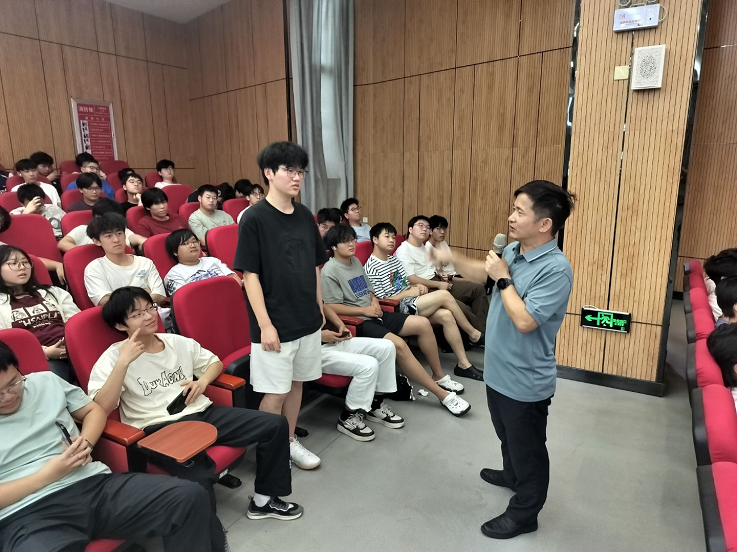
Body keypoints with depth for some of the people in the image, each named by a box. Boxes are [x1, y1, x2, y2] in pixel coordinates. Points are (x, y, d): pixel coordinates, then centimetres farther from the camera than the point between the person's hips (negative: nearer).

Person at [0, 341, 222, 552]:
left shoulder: (46, 381, 14)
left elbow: (95, 410, 22)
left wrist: (85, 443, 1)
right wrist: (46, 476, -10)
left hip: (94, 482, 5)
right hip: (27, 514, -4)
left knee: (189, 496, -17)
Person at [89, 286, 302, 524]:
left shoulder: (179, 342, 11)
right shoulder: (113, 358, -2)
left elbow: (215, 362, 25)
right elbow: (101, 408, -15)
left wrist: (202, 381, 4)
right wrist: (123, 362, -23)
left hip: (202, 414, 6)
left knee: (276, 424, -4)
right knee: (198, 478, -38)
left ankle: (264, 500, 12)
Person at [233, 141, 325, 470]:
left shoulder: (305, 216, 5)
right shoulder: (254, 219, -12)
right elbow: (250, 275, -14)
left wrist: (320, 307, 13)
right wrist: (264, 324, -16)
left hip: (307, 319, 6)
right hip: (276, 323, -6)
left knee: (297, 382, 18)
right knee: (275, 391, 5)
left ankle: (289, 442, 36)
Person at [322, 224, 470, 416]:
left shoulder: (356, 262, 15)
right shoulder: (330, 271, -11)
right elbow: (331, 307, -16)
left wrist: (374, 301, 0)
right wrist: (364, 310, -16)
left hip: (374, 314, 9)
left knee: (423, 324, -4)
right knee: (398, 343, -30)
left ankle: (439, 375, 12)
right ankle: (442, 394, -21)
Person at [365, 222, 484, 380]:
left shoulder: (394, 259, 16)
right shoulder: (371, 268, -10)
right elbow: (382, 301, -13)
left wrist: (417, 286, -3)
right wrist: (410, 293, -13)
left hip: (410, 302, 8)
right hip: (398, 309, -8)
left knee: (446, 315, -17)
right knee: (444, 295, -19)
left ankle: (464, 364, -9)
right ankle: (474, 333, 1)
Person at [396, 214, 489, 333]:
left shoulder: (424, 246, 17)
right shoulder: (403, 251, -12)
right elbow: (411, 280, -20)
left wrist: (440, 275, 7)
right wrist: (439, 285, -15)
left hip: (437, 282, 10)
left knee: (478, 288, 2)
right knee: (461, 308, -29)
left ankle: (484, 328, 5)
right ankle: (482, 333, -6)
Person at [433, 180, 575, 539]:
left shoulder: (556, 269, -26)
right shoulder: (513, 250, -1)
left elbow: (524, 321, -30)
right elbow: (482, 274, 17)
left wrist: (504, 278, -22)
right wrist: (453, 260, 2)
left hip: (525, 381, -8)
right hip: (499, 370, 8)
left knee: (527, 449, 14)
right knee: (507, 436, 30)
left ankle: (523, 513, 35)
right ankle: (511, 475, 56)